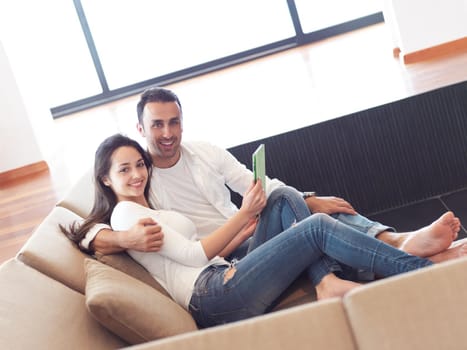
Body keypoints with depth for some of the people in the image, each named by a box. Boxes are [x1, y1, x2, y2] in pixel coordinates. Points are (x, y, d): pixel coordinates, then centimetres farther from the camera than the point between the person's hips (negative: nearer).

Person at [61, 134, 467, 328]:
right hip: (212, 295, -9)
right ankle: (431, 271, -12)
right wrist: (244, 213, -6)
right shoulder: (125, 213, -1)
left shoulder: (151, 211, 28)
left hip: (219, 284, 9)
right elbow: (195, 254, -9)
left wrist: (252, 218, 10)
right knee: (316, 227, -15)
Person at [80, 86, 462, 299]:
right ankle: (327, 282, -41)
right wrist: (126, 237, -38)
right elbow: (89, 231, -15)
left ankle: (394, 241, -33)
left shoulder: (206, 152, 8)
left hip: (251, 239, 6)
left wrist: (310, 201, -10)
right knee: (284, 202, -27)